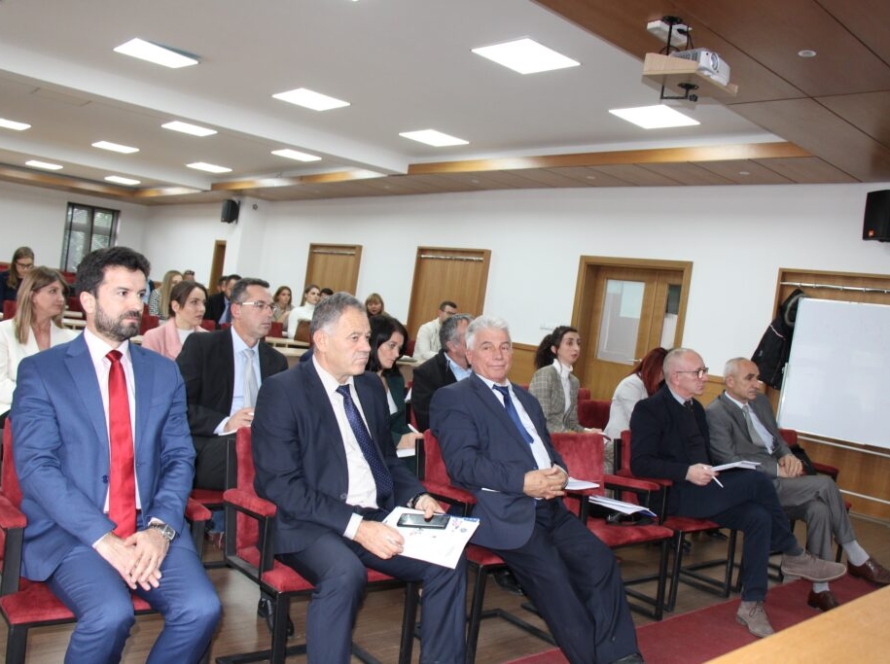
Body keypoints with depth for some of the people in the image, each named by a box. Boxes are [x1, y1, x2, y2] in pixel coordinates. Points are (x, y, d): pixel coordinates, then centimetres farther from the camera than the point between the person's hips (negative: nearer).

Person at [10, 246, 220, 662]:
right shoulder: (40, 371, 1)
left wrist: (161, 527, -12)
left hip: (150, 528, 3)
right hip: (71, 531, -3)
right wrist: (103, 538, -18)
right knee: (111, 614, -29)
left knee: (201, 608, -21)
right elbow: (35, 466, -8)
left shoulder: (164, 372, 11)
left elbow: (179, 459, 7)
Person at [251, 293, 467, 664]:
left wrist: (417, 496, 0)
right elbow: (279, 483, -16)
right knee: (346, 573, -35)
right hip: (313, 523, -6)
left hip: (378, 518, 6)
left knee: (449, 562, -14)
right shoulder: (282, 391, -9)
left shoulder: (372, 387, 12)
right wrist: (354, 526, -24)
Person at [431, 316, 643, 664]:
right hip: (502, 510, -7)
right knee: (550, 570, -25)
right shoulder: (453, 397, 1)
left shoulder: (526, 398, 25)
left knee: (599, 558, -12)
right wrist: (523, 481, -22)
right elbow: (462, 463, -11)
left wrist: (559, 472, -2)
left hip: (549, 505, 7)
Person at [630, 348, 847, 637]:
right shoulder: (650, 409, -8)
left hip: (701, 490, 8)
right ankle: (793, 555, -1)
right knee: (757, 479, -21)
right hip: (675, 495, -8)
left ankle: (752, 603, -12)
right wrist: (687, 472, -25)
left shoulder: (696, 408, 18)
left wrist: (710, 472, 2)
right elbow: (639, 463, -16)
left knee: (758, 517, -18)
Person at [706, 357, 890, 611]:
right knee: (825, 484, -20)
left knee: (819, 509, -20)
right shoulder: (716, 413, -10)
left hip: (780, 478, 7)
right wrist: (777, 469, -18)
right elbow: (729, 460, -16)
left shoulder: (760, 401, 16)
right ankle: (856, 557, -3)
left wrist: (788, 456, -1)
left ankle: (820, 589, -10)